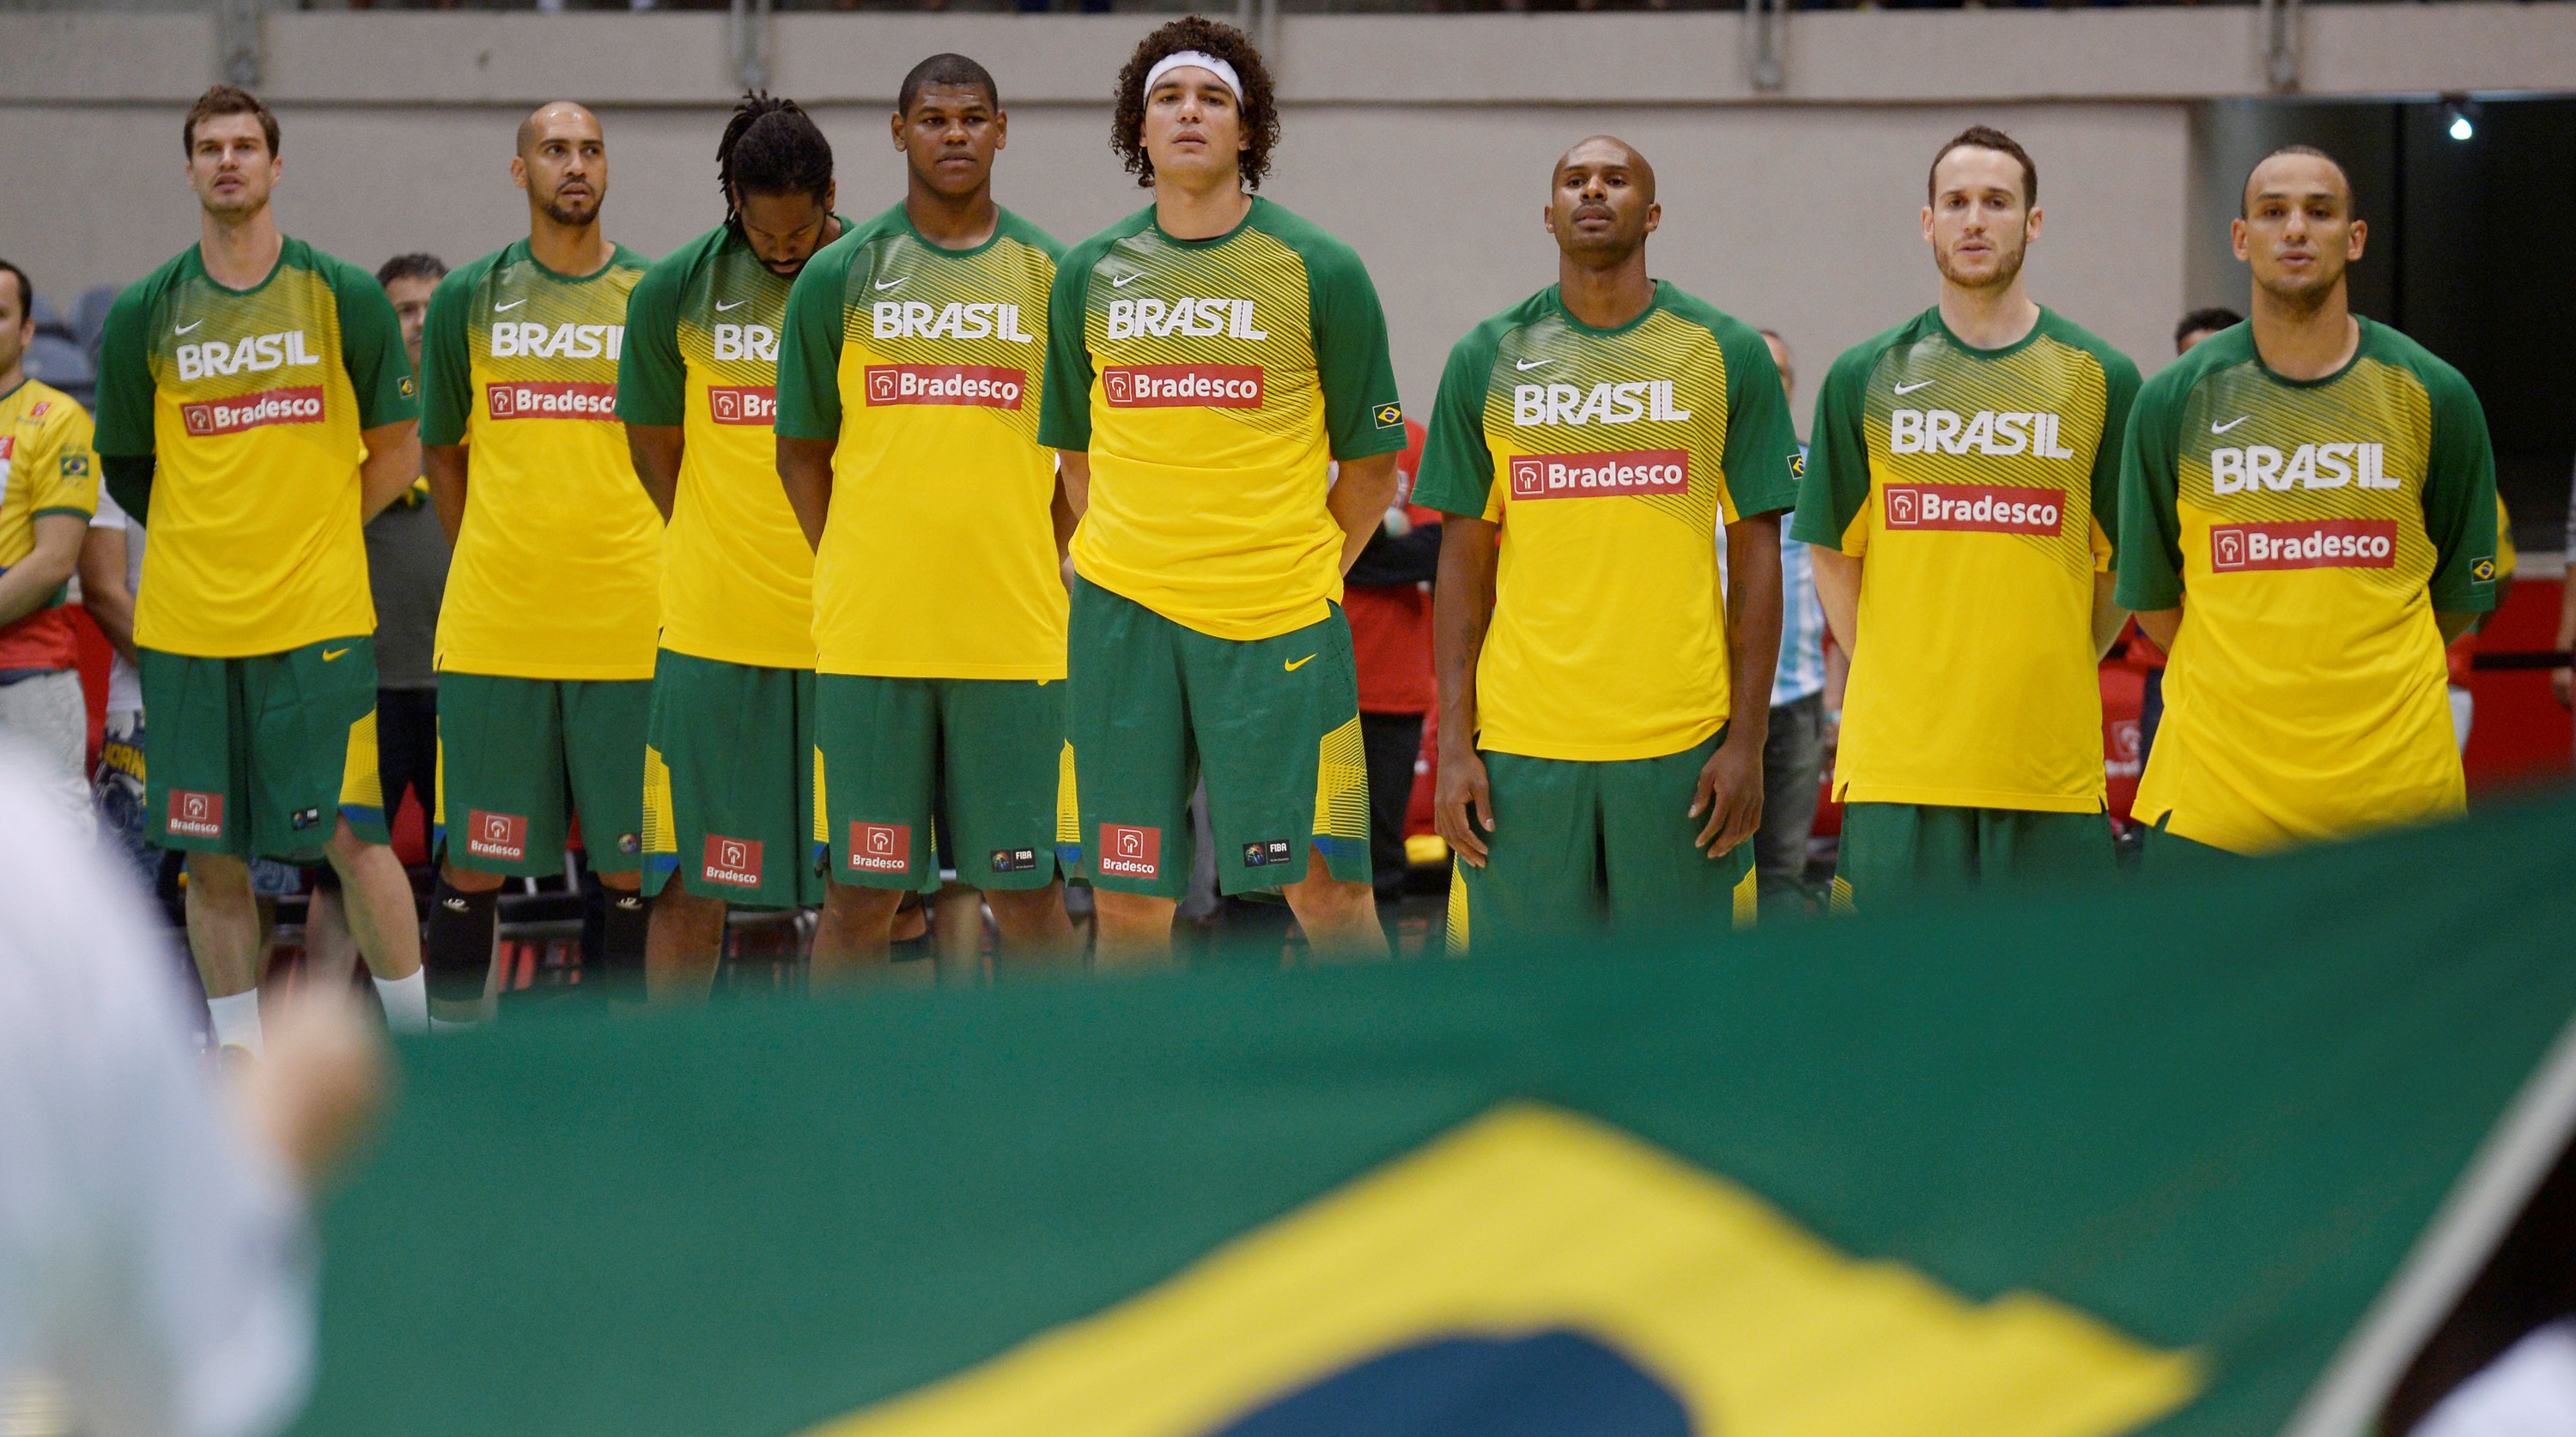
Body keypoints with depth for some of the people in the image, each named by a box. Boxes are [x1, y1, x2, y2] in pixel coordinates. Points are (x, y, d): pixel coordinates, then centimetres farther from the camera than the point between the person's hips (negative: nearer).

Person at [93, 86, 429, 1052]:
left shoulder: (343, 297, 2)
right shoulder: (146, 313, 6)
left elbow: (396, 453, 7)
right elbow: (129, 471, 14)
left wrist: (309, 530, 4)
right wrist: (214, 541, 9)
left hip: (318, 618, -2)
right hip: (186, 625, 2)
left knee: (350, 834, -5)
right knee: (208, 853, 4)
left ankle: (417, 1044, 5)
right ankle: (238, 1053, 14)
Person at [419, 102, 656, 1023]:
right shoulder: (470, 299, 6)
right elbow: (443, 454, 14)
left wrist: (657, 580, 4)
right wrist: (488, 569, 9)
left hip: (628, 627, 0)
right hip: (493, 628, 0)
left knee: (629, 858, 2)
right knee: (474, 855, 1)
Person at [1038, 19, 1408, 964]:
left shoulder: (1317, 271, 0)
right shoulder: (1090, 275, 8)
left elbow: (1371, 463, 6)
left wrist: (1304, 576, 1)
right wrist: (1129, 563, 10)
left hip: (1279, 628, -2)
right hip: (1122, 616, 3)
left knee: (1325, 885, -8)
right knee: (1128, 902, 3)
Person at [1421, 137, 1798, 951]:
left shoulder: (1727, 356, 4)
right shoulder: (1487, 361, 7)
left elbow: (1756, 559, 4)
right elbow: (1464, 564, 8)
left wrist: (1747, 740, -3)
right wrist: (1453, 745, 0)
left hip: (1682, 745, -1)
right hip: (1522, 744, 1)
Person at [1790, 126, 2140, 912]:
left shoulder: (2100, 377, 5)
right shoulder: (1867, 377, 6)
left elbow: (2124, 565, 10)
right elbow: (1834, 554, 11)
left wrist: (2061, 672, 4)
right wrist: (1890, 679, 6)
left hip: (2050, 757, 0)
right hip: (1899, 754, 0)